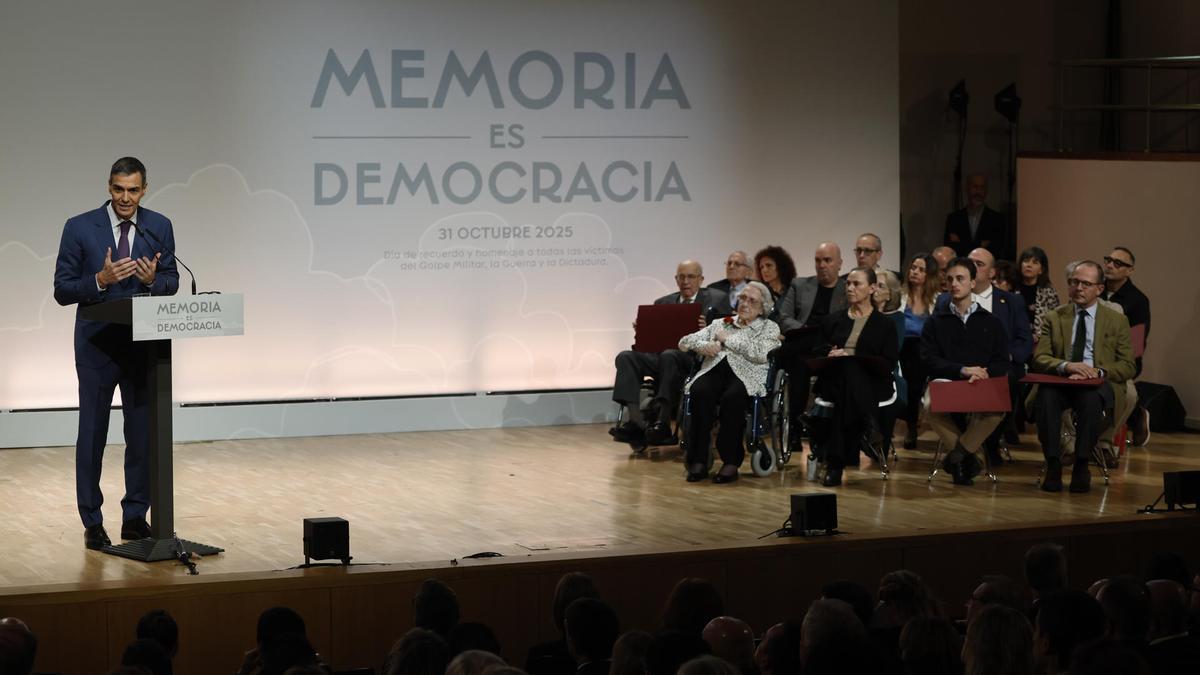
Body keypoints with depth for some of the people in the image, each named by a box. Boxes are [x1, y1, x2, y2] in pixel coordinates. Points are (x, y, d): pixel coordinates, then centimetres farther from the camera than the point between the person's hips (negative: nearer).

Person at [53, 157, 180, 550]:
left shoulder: (159, 227, 1)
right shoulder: (80, 228, -7)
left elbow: (171, 283, 6)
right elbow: (62, 290, -6)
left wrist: (153, 279, -17)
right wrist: (101, 280, -23)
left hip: (143, 344, 3)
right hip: (97, 344, -3)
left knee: (144, 432, 7)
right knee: (92, 433, 3)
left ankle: (136, 517, 17)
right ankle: (92, 523, 10)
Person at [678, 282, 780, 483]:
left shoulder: (769, 328, 17)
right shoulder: (720, 324, 28)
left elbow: (760, 354, -4)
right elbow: (685, 342, 22)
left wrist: (727, 339, 3)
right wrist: (704, 346, -1)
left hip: (746, 375, -3)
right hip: (714, 369, 3)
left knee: (732, 397, -38)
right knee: (700, 391, -33)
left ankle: (731, 462, -30)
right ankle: (698, 461, -32)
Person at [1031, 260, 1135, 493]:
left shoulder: (1117, 321, 13)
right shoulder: (1054, 318, 16)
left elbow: (1127, 366, 6)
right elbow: (1039, 359, 4)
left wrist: (1097, 372, -14)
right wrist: (1066, 365, -18)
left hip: (1100, 385, -1)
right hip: (1061, 382, 1)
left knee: (1090, 397, -38)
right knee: (1046, 394, -35)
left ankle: (1081, 467, -29)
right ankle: (1053, 466, -29)